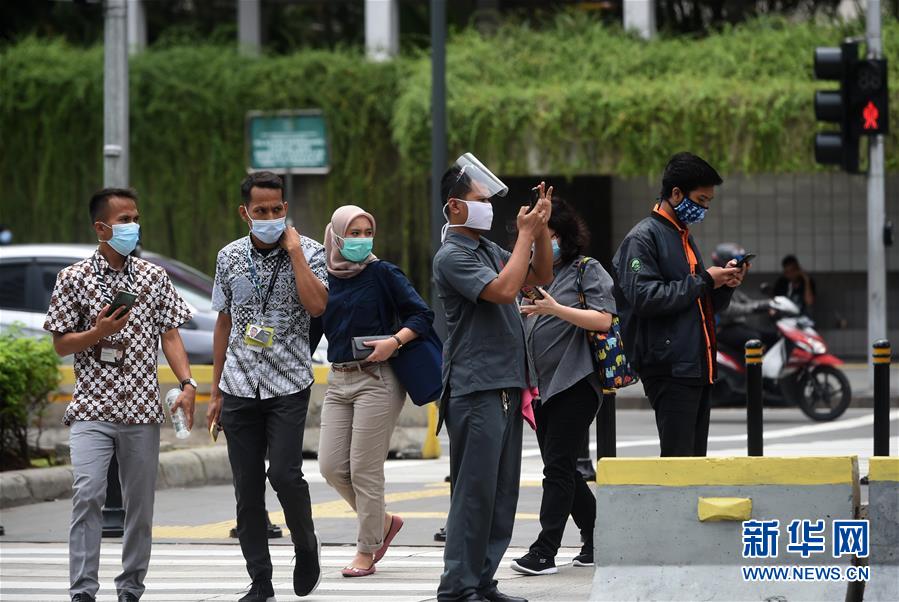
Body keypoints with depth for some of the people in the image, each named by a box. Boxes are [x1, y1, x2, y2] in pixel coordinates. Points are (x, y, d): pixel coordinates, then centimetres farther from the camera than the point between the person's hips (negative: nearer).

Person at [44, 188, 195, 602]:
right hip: (91, 411, -3)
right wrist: (99, 332, -15)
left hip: (142, 412, 3)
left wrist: (187, 384, -4)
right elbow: (61, 345, 3)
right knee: (88, 494, -17)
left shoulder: (153, 278, 8)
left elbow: (170, 335, 9)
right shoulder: (74, 279, 1)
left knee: (140, 505, 7)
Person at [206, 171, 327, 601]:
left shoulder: (307, 252, -3)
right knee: (247, 487, 2)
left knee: (284, 473, -16)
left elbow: (317, 305, -21)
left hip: (288, 387, -3)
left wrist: (293, 250, -17)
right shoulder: (230, 257, 7)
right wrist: (215, 393, 15)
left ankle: (306, 545, 11)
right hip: (239, 388, 3)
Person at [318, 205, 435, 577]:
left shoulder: (383, 274, -4)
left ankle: (367, 551, 9)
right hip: (338, 380, 6)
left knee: (364, 469, -4)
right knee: (331, 467, 2)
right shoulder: (325, 279, 9)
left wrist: (394, 341, -20)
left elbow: (422, 316, -7)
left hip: (376, 379, -6)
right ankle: (382, 522, 25)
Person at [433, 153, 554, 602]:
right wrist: (526, 234, -13)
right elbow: (503, 289, -22)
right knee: (475, 490, -10)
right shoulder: (453, 256, -10)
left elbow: (541, 276, 22)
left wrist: (541, 229, 7)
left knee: (501, 493, 10)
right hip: (475, 389, -9)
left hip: (505, 385, 9)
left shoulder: (489, 249, 18)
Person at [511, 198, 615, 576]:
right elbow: (521, 323, 28)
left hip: (575, 384, -8)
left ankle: (545, 551, -15)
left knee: (558, 467, -12)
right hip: (542, 385, 8)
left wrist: (555, 308, -22)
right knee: (561, 470, 9)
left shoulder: (588, 270, -3)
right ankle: (597, 538, 20)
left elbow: (603, 320, -15)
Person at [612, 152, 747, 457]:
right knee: (678, 458, -13)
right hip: (670, 366, -9)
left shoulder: (684, 237, 22)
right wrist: (703, 281, -13)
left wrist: (724, 285, 5)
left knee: (695, 457, 7)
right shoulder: (643, 237, -6)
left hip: (697, 364, 9)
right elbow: (644, 297, -20)